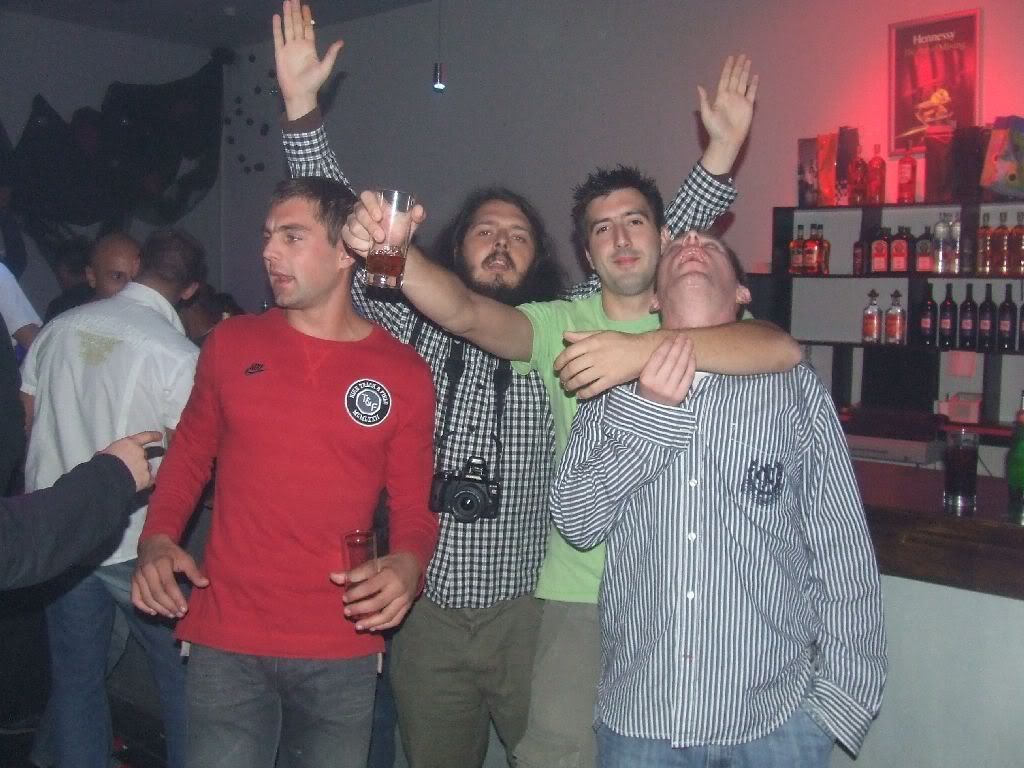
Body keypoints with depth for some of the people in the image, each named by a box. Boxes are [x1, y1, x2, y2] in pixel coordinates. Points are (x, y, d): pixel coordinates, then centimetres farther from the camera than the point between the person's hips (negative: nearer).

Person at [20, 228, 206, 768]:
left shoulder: (60, 328, 1)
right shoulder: (178, 356, -15)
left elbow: (27, 421, 9)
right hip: (135, 545, -5)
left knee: (75, 678, 16)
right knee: (181, 679, 10)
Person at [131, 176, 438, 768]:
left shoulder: (403, 373, -1)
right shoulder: (232, 342, 3)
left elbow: (414, 505, 3)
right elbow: (190, 453, 12)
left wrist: (409, 563, -17)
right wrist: (157, 540, -4)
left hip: (342, 653, 0)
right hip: (227, 644, 0)